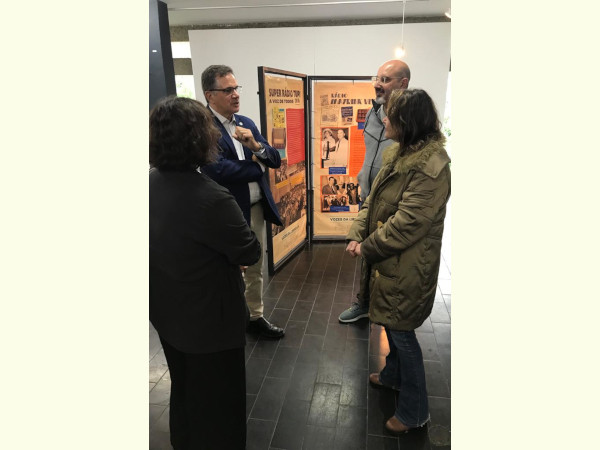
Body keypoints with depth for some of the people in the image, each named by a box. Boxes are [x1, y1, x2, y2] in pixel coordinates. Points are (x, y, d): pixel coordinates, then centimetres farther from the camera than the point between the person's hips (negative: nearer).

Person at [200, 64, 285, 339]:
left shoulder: (246, 123, 7)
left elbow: (275, 160, 5)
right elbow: (219, 170, -25)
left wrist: (255, 145, -16)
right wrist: (258, 166, -9)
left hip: (256, 208, 7)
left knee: (255, 269, 19)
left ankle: (255, 316, 38)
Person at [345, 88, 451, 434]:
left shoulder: (431, 166, -23)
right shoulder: (400, 154, 7)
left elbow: (407, 223, -26)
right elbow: (374, 200, 8)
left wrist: (368, 248, -16)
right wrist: (357, 235, -4)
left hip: (407, 266, -9)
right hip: (389, 260, 9)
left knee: (401, 330, 4)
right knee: (390, 322, 24)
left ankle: (415, 410, 25)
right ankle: (394, 374, 49)